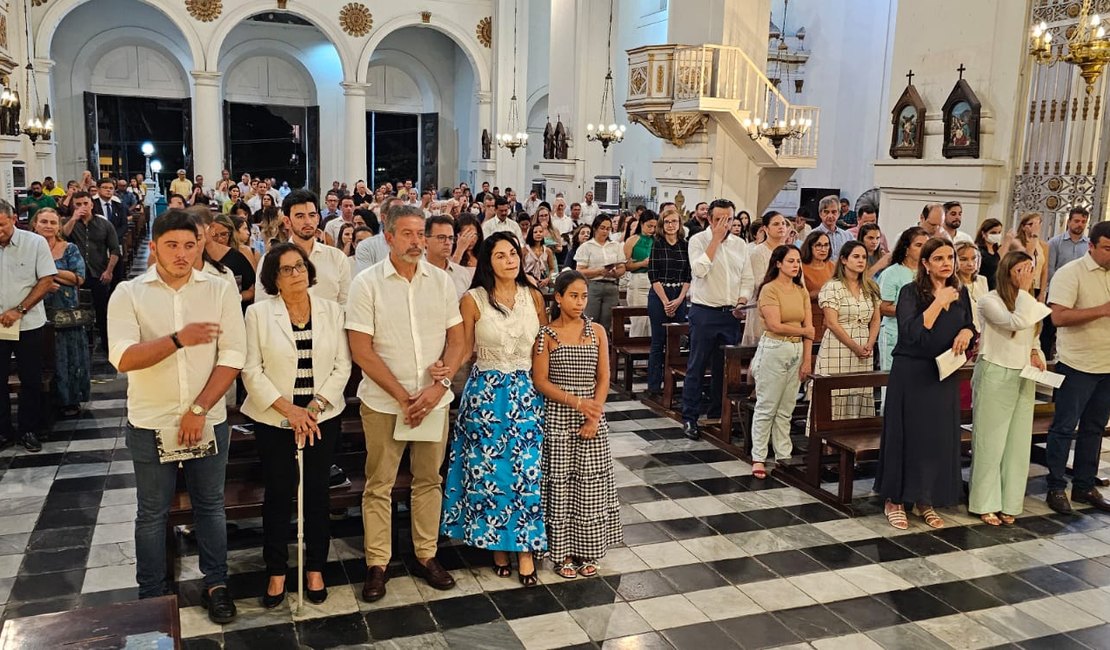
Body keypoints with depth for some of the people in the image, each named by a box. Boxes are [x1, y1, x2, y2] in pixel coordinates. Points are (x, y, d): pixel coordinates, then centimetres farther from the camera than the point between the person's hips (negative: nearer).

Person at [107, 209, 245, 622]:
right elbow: (122, 358, -16)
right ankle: (151, 596, 28)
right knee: (152, 513, 12)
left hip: (208, 420, 1)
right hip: (151, 423, 0)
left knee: (210, 506, 13)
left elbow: (232, 357, -8)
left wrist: (199, 410, -13)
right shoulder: (128, 294, -4)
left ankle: (216, 584, 28)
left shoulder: (221, 291, -3)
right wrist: (179, 339, -29)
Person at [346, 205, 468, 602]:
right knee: (379, 485, 6)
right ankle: (376, 564, 19)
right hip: (383, 402, -3)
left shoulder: (441, 281, 3)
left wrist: (439, 385, -11)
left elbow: (457, 340, 5)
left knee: (429, 480, 12)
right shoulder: (367, 283, -6)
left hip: (434, 399, 3)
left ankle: (425, 556, 27)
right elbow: (361, 350, -9)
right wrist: (402, 396, -12)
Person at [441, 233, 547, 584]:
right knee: (490, 469, 5)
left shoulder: (534, 296, 3)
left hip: (528, 392, 2)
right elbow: (464, 350, -2)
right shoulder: (473, 300, -5)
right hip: (486, 392, -1)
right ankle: (498, 544, 23)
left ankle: (525, 546, 14)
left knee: (528, 470, 0)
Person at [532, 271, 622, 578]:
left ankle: (588, 551, 19)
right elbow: (540, 381, -8)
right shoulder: (546, 334, -3)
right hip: (557, 417, -2)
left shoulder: (597, 331, 4)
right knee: (560, 482, 2)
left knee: (591, 482, 5)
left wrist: (594, 416, -10)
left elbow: (603, 378, 2)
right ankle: (563, 552, 15)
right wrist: (576, 402, -18)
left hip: (592, 417, 2)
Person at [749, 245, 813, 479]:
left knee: (786, 408, 10)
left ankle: (783, 455, 18)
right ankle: (758, 458, 8)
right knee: (766, 407, 0)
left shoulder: (801, 290, 10)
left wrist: (807, 360, -1)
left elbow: (809, 327, 6)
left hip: (797, 350, 6)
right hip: (774, 349, -5)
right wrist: (803, 331, -2)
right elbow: (775, 326, -15)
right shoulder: (769, 289, -7)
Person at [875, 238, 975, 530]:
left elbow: (969, 326, 19)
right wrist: (939, 302, -21)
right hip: (911, 374, -5)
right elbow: (912, 332, -21)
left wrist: (966, 332, -4)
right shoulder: (911, 292, -9)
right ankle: (895, 500, 14)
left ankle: (926, 500, 22)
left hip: (945, 375, 5)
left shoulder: (961, 293, 8)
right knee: (906, 435, 1)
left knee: (940, 437, 8)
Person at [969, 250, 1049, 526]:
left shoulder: (1030, 303, 10)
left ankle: (1009, 502, 18)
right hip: (994, 376, -6)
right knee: (990, 440, 1)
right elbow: (1018, 322, -28)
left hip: (1023, 377, 7)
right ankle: (985, 503, 11)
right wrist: (1023, 290, -19)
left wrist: (1035, 353, 3)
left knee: (1018, 441, 8)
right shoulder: (989, 301, -12)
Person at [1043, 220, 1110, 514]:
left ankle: (1084, 486, 24)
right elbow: (1058, 316, -20)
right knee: (1064, 427, 1)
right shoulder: (1071, 273, -10)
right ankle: (1056, 488, 10)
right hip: (1078, 365, -6)